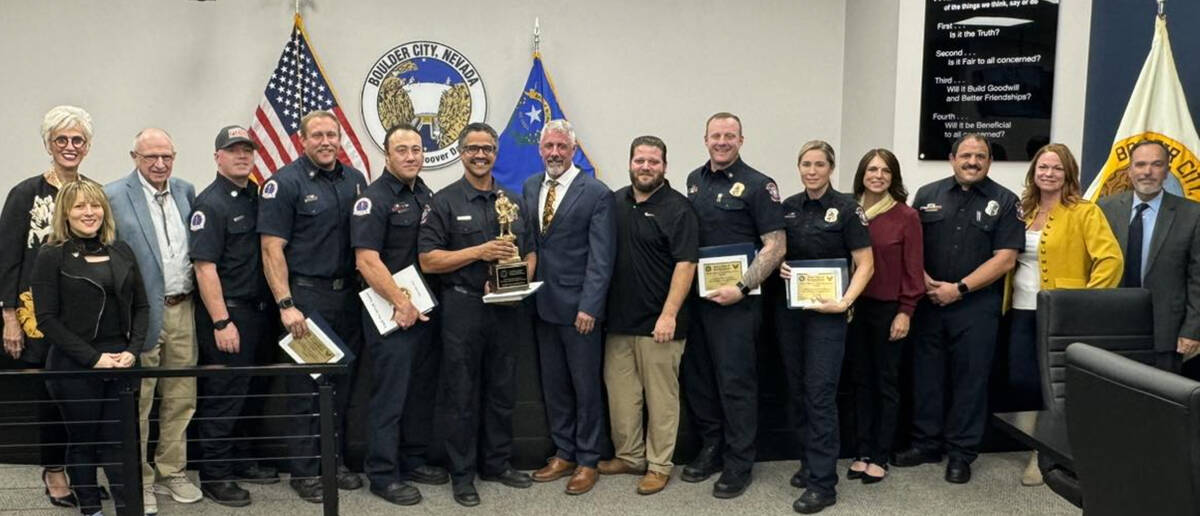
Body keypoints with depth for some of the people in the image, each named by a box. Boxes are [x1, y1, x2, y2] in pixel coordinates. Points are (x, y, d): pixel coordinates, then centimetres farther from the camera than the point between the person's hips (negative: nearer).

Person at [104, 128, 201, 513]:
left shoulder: (186, 191, 9)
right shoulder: (114, 196, -7)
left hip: (182, 309, 5)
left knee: (180, 398, 12)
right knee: (137, 402, 4)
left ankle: (172, 473, 26)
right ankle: (139, 481, 17)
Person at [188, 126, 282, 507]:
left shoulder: (257, 197, 11)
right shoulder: (210, 204, -11)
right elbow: (204, 266, -16)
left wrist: (274, 306, 11)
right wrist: (222, 322, -20)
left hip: (259, 310, 8)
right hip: (226, 312, -7)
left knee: (248, 392, 16)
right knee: (223, 394, 0)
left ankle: (240, 461, 29)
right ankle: (215, 475, 11)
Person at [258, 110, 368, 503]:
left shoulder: (355, 180, 9)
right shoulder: (284, 183, -7)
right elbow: (272, 249, -10)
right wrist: (285, 305, -16)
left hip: (348, 295, 5)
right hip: (305, 295, -5)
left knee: (342, 382, 12)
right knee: (305, 385, 3)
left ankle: (335, 460, 26)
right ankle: (304, 470, 14)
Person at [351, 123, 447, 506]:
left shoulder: (426, 195, 13)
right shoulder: (374, 198, -10)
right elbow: (367, 260, -18)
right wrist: (400, 303, -19)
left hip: (424, 308, 8)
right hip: (391, 311, -8)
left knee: (423, 388, 14)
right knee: (390, 392, -2)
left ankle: (412, 460, 27)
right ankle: (382, 474, 8)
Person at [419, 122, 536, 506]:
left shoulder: (514, 202, 13)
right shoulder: (445, 201, -1)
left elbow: (530, 252, 16)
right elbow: (428, 260, -7)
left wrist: (524, 279, -5)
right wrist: (480, 252, -17)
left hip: (507, 310, 4)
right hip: (463, 309, -4)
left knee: (502, 391, 12)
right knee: (462, 395, 4)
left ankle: (498, 463, 26)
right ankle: (462, 473, 14)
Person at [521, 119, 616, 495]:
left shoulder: (596, 193, -8)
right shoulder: (530, 187, 9)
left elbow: (601, 257, -11)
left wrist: (589, 306, -16)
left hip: (578, 308, -5)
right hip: (543, 304, 5)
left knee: (586, 387, 6)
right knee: (553, 386, 14)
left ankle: (587, 461, 19)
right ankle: (563, 454, 27)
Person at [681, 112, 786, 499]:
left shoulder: (758, 185, -7)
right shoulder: (694, 180, 11)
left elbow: (776, 246, -10)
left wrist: (742, 288, -17)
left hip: (735, 300, -6)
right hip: (694, 294, 6)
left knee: (735, 381, 0)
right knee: (695, 376, 12)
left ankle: (738, 464, 13)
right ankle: (711, 449, 28)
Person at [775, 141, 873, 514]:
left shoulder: (846, 208, -7)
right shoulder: (788, 207, 7)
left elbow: (865, 264, -8)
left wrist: (844, 302, -20)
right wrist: (779, 266, -4)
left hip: (826, 312, -5)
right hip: (790, 308, 5)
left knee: (820, 393, -6)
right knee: (797, 390, 11)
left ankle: (822, 484, 0)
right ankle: (810, 461, 28)